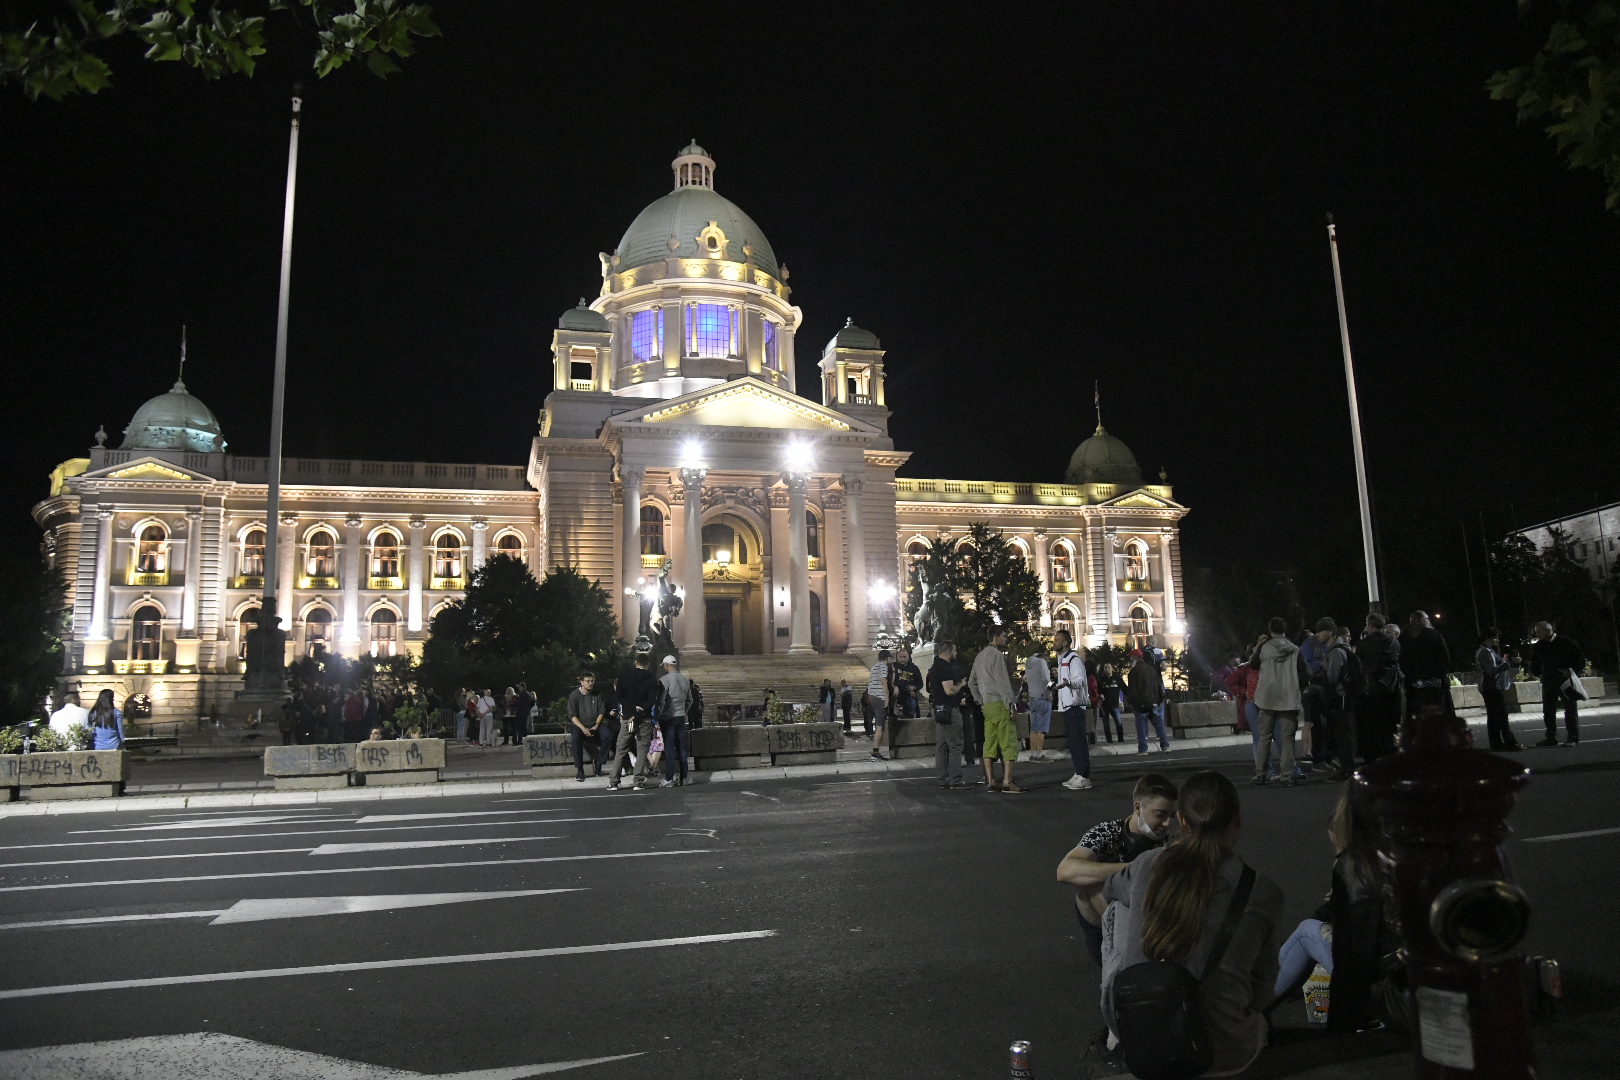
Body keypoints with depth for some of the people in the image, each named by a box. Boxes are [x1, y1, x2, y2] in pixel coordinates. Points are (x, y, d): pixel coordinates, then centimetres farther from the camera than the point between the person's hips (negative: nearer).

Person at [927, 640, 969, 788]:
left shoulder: (935, 667, 15)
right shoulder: (945, 668, -17)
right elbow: (949, 690, -25)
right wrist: (961, 684, -6)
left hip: (938, 710, 10)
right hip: (949, 710, -10)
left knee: (941, 746, 10)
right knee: (955, 745, -7)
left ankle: (943, 779, 14)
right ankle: (955, 779, -6)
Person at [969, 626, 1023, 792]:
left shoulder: (980, 656, 18)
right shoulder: (996, 655, -9)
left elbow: (971, 683, 22)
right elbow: (1002, 681, -15)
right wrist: (1009, 703, -14)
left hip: (987, 705, 9)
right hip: (999, 703, -9)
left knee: (990, 745, 8)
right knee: (1009, 744, -6)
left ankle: (991, 782, 9)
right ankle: (1007, 782, -9)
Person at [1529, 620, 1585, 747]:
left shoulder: (1566, 642, -7)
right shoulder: (1538, 646, 7)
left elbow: (1581, 661, -4)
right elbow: (1534, 665, 20)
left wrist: (1571, 671, -17)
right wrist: (1539, 674, 3)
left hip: (1566, 681, -5)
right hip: (1548, 682, 5)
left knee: (1570, 709, 0)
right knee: (1548, 711, 6)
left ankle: (1573, 738, 4)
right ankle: (1551, 738, 14)